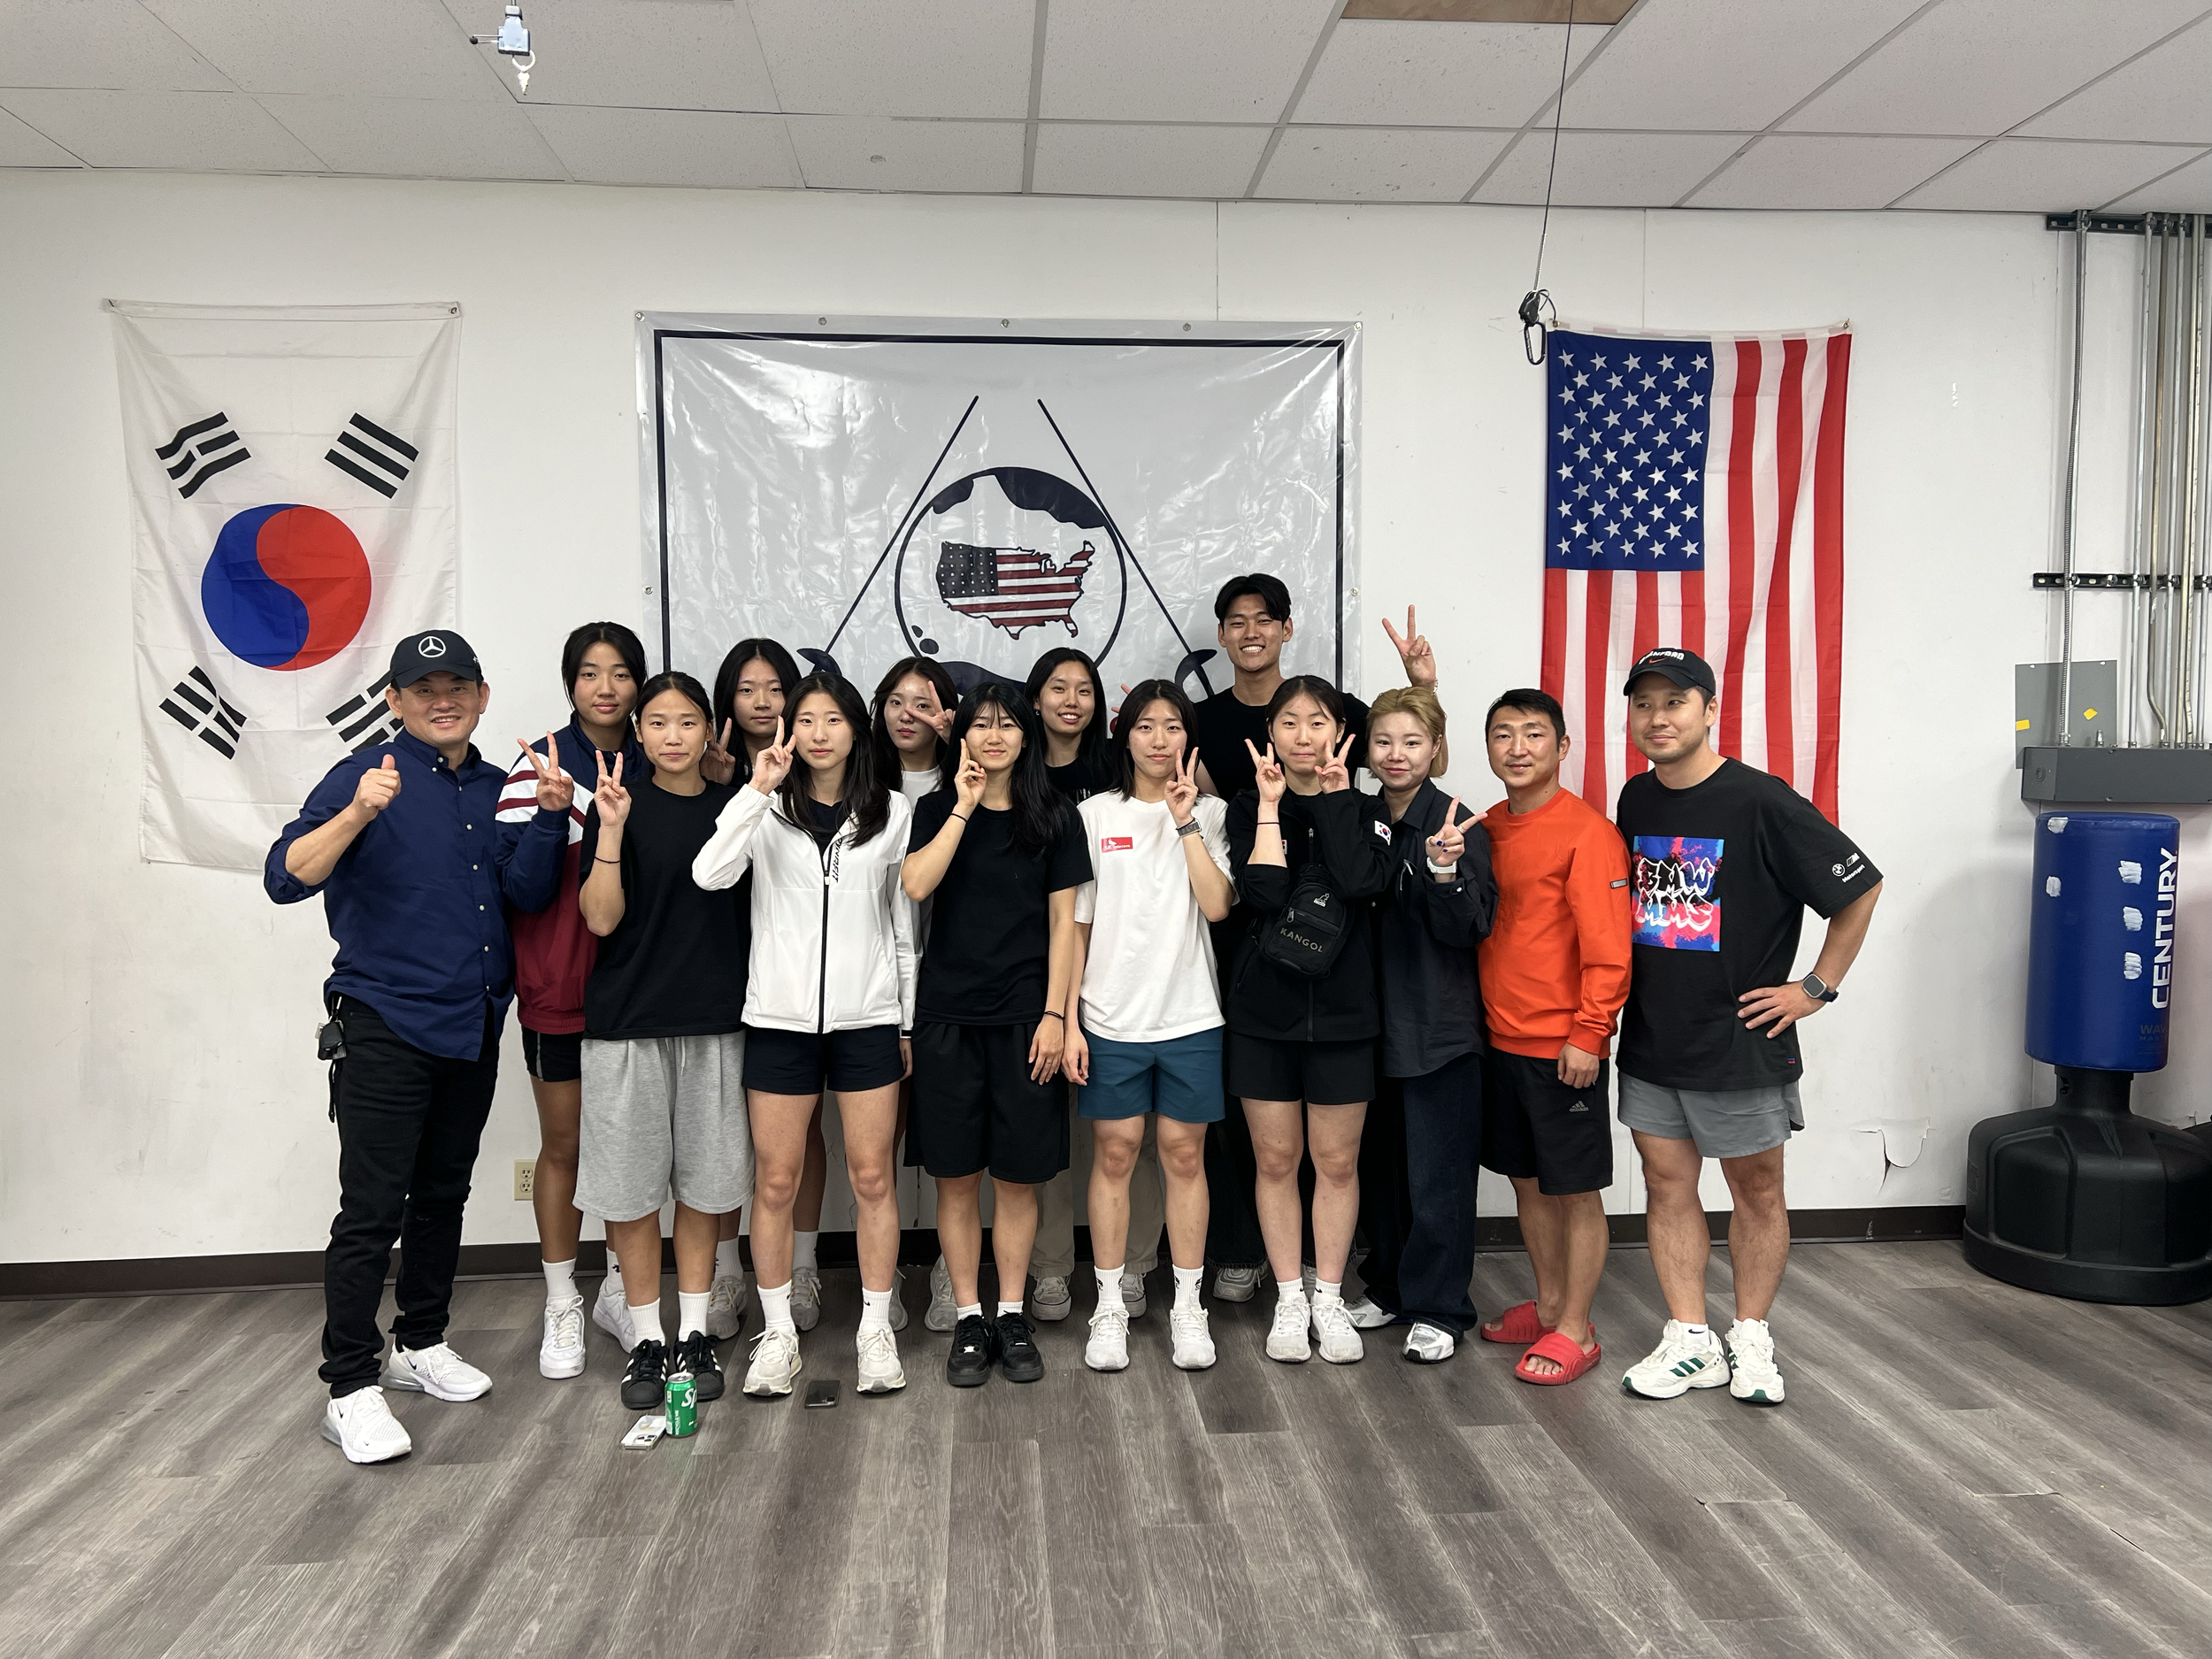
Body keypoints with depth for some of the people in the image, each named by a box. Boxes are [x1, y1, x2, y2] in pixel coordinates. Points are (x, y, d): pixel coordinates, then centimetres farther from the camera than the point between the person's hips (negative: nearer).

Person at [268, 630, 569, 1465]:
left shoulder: (496, 787, 10)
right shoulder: (365, 776, -6)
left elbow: (523, 889, -1)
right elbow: (287, 878, -18)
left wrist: (550, 816, -16)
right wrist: (357, 814, -32)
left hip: (472, 1027, 6)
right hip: (384, 1026, -6)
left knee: (443, 1195, 16)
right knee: (372, 1209, -6)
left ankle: (422, 1345, 31)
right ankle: (351, 1388, 3)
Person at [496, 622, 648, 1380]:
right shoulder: (538, 765, -7)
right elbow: (524, 886, -13)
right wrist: (552, 809, -28)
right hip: (559, 990, -3)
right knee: (563, 1146, 10)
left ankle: (619, 1291, 29)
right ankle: (562, 1306, 24)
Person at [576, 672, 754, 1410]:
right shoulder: (619, 805, -2)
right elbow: (600, 919, -10)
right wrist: (612, 830, -18)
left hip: (714, 1017, 2)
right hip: (627, 1019, -2)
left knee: (704, 1180, 9)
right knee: (634, 1182, 5)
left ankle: (695, 1332, 22)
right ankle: (646, 1337, 20)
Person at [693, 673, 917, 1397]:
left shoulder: (892, 813, 5)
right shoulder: (767, 810, 2)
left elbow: (903, 924, 9)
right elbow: (709, 874, -17)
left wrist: (909, 1020, 8)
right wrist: (759, 790, -19)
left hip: (867, 1018, 0)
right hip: (780, 1018, 0)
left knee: (871, 1177, 5)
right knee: (775, 1181, 5)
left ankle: (876, 1329, 18)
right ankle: (777, 1334, 19)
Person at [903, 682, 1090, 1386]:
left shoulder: (1053, 818, 5)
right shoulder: (938, 810, 6)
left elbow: (1063, 921, 3)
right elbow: (916, 885, -13)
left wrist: (1055, 1014, -4)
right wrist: (965, 806, -12)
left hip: (1023, 1016, 0)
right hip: (947, 1015, 0)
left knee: (1018, 1175, 6)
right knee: (956, 1176, 5)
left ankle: (1012, 1317, 19)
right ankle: (968, 1320, 17)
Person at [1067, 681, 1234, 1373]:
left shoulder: (1209, 815, 5)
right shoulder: (1095, 815, 3)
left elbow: (1216, 905, -10)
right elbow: (1074, 925, 2)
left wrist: (1186, 821, -12)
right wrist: (1068, 1020, -3)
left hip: (1190, 1015, 1)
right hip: (1113, 1017, 0)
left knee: (1184, 1155, 7)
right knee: (1115, 1154, 5)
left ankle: (1187, 1307, 19)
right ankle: (1110, 1307, 17)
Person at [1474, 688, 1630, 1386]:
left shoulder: (1587, 832, -13)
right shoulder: (1486, 827, 8)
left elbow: (1607, 947, -16)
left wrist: (1588, 1035, -18)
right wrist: (1487, 1014, 9)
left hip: (1562, 1048, -7)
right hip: (1501, 1039, 7)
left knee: (1575, 1189, 5)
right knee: (1525, 1178, 17)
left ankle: (1575, 1331, 17)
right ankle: (1547, 1306, 32)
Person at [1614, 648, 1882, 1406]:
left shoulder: (1760, 802, -14)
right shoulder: (1636, 799, 5)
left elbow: (1861, 888, -8)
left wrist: (1816, 987, -8)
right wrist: (1632, 986, 12)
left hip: (1740, 1045, -5)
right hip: (1650, 1041, 5)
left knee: (1757, 1190, 10)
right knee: (1667, 1186, 10)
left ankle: (1751, 1338, 26)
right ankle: (1689, 1341, 22)